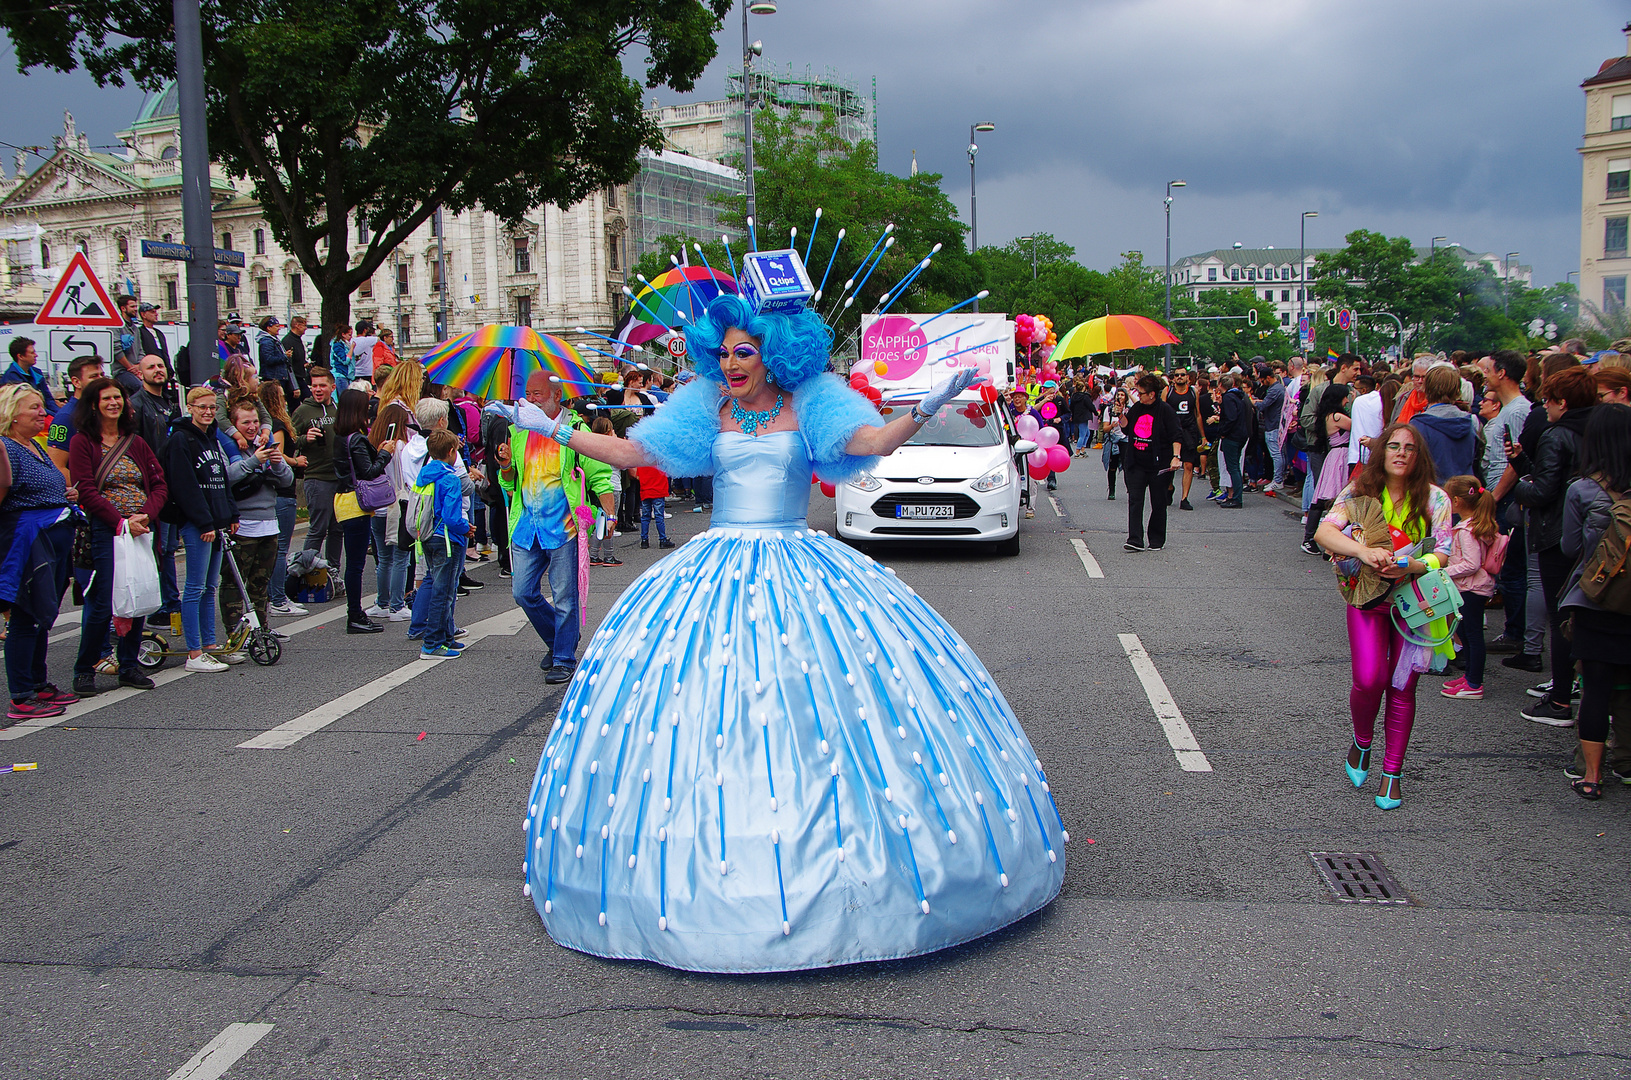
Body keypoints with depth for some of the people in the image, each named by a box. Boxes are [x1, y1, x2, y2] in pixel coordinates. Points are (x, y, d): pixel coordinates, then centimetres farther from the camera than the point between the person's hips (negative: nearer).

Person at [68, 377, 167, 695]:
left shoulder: (136, 442, 15)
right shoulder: (82, 442, 1)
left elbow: (160, 485, 9)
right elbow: (86, 491, -8)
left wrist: (145, 516, -9)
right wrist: (121, 522, -15)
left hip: (143, 529, 5)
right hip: (104, 529, -4)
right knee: (103, 603, -7)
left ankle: (129, 666, 16)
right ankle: (84, 671, 7)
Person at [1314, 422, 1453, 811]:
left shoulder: (1435, 499, -2)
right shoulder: (1360, 492, -1)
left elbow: (1442, 555, -6)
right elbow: (1323, 532, -14)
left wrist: (1410, 567, -26)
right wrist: (1363, 550, -31)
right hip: (1368, 595, 0)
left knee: (1402, 688, 3)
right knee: (1369, 680, -14)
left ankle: (1392, 774, 16)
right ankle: (1361, 742, 17)